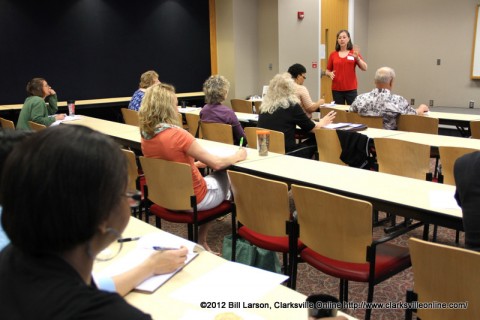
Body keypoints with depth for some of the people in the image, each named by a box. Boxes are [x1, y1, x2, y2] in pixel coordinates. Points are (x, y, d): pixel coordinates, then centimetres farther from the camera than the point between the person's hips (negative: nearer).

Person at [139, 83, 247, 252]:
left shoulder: (146, 136, -6)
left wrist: (197, 163, 13)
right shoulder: (178, 134, -28)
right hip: (191, 198, -6)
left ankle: (201, 240, 28)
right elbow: (216, 163, -17)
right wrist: (237, 156, 0)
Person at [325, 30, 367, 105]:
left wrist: (357, 58, -18)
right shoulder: (333, 55, 8)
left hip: (351, 89, -1)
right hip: (336, 89, 1)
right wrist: (330, 73, -9)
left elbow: (364, 68, -3)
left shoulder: (354, 53, 4)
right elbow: (327, 71, 13)